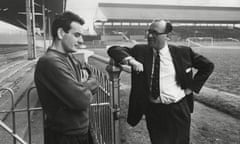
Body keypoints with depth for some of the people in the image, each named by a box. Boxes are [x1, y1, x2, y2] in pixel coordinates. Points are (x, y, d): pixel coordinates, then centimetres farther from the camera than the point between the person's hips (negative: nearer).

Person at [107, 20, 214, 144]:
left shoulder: (183, 52, -3)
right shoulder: (140, 51, -1)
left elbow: (208, 66, 6)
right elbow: (113, 49, -5)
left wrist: (191, 87, -2)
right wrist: (130, 59, -23)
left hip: (178, 110, 0)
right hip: (152, 110, 1)